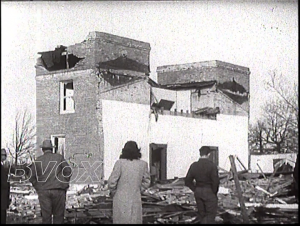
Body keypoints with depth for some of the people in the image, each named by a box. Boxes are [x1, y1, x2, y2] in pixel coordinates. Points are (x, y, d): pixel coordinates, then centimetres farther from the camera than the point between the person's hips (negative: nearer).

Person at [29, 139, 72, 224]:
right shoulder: (59, 157, 5)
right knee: (58, 215, 4)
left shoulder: (38, 160, 7)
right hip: (58, 190, -1)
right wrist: (65, 184, 9)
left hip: (43, 191, 1)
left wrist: (37, 187, 12)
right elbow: (68, 171, -1)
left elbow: (31, 176, 3)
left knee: (46, 215, 4)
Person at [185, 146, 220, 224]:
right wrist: (214, 193, -2)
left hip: (198, 192, 5)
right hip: (209, 192, -5)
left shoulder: (194, 165, -1)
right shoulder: (212, 165, -16)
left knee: (201, 214, 16)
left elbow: (187, 181, 3)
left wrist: (195, 190, 8)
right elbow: (216, 181, -17)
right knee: (210, 214, 1)